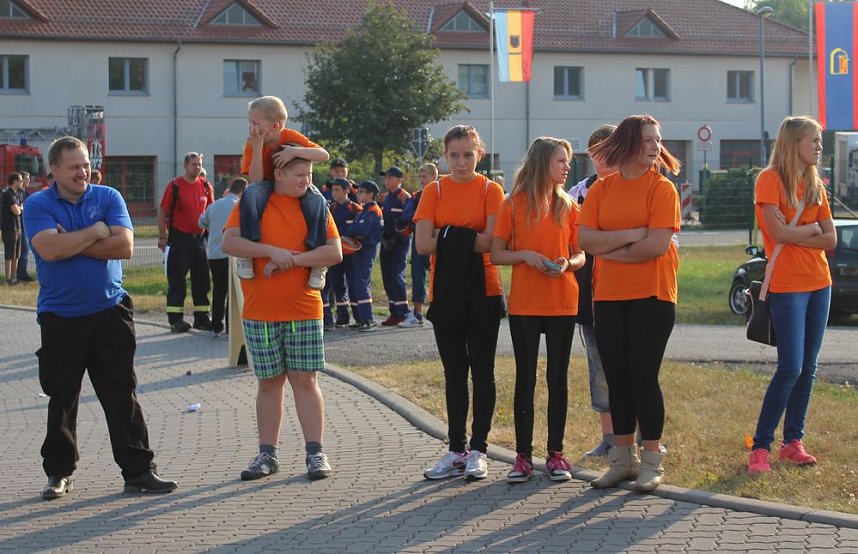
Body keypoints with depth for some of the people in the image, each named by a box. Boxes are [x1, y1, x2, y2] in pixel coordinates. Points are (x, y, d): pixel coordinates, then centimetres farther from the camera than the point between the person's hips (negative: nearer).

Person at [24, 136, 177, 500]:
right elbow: (49, 249, -19)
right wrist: (95, 232, -10)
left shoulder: (108, 197, 4)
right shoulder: (38, 205, -1)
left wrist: (70, 243, -12)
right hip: (59, 317, -1)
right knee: (61, 398, 8)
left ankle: (138, 470, 6)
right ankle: (59, 472, 21)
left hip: (110, 312, 1)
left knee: (122, 394, 2)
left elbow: (124, 245, -10)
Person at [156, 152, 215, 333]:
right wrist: (162, 237, -8)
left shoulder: (206, 186, 6)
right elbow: (162, 211, -5)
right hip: (179, 238, -5)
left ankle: (202, 318, 16)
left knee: (202, 279, 8)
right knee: (177, 280, -2)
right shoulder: (175, 186, -7)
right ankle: (175, 319, 3)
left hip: (200, 238, 5)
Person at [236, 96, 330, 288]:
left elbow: (324, 155, -21)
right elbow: (255, 181, -21)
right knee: (251, 193, -36)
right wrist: (258, 147, -28)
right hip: (268, 186, 0)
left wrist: (295, 151, -34)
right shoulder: (252, 145, -10)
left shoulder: (290, 137, -12)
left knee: (317, 200, -34)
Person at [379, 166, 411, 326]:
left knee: (397, 275, -12)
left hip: (400, 242, -8)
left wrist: (396, 238, -15)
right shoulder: (384, 198, 15)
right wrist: (383, 238, 5)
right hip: (386, 243, 8)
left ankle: (402, 313, -9)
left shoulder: (405, 197, -7)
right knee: (387, 276, 7)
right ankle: (394, 312, 13)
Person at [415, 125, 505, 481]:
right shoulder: (435, 191, 4)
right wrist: (469, 239, -12)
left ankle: (478, 451, 7)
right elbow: (423, 244, -7)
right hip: (445, 292, 3)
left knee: (482, 371, 1)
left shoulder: (490, 190, -2)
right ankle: (456, 451, 14)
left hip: (483, 292, -3)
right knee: (454, 372, 9)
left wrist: (449, 236, -12)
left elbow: (492, 241, -15)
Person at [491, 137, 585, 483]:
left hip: (562, 302, 2)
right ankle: (523, 455, 9)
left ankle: (555, 454, 12)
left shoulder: (568, 206, 6)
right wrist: (525, 255, -16)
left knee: (558, 376, 4)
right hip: (524, 303, -2)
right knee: (525, 377, 3)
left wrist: (568, 263, -12)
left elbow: (580, 254, 9)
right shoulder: (514, 205, -1)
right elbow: (496, 254, 1)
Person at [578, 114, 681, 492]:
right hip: (608, 296, 4)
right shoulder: (601, 189, 7)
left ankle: (652, 462, 8)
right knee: (617, 378, 9)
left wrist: (609, 250, -6)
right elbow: (586, 240, -4)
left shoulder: (661, 188, -4)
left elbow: (658, 245, -16)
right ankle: (623, 458, 20)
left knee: (643, 376, -4)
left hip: (651, 294, -4)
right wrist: (631, 235, -15)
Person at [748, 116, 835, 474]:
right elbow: (779, 232, -18)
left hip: (819, 283, 7)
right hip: (788, 286, -7)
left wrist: (796, 235, -10)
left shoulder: (815, 185, 11)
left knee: (808, 367, 7)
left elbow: (831, 240, 5)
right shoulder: (770, 179, -8)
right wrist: (812, 229, -2)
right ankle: (760, 447, -4)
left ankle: (793, 441, 16)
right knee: (790, 368, -12)